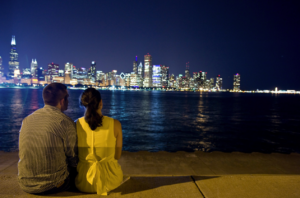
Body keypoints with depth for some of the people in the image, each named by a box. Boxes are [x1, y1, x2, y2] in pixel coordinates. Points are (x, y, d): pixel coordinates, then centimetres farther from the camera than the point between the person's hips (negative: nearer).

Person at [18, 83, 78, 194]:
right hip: (53, 186, -6)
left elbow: (24, 154, 16)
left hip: (25, 185, 6)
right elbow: (72, 156, -9)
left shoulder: (27, 120, 3)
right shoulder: (66, 122, -16)